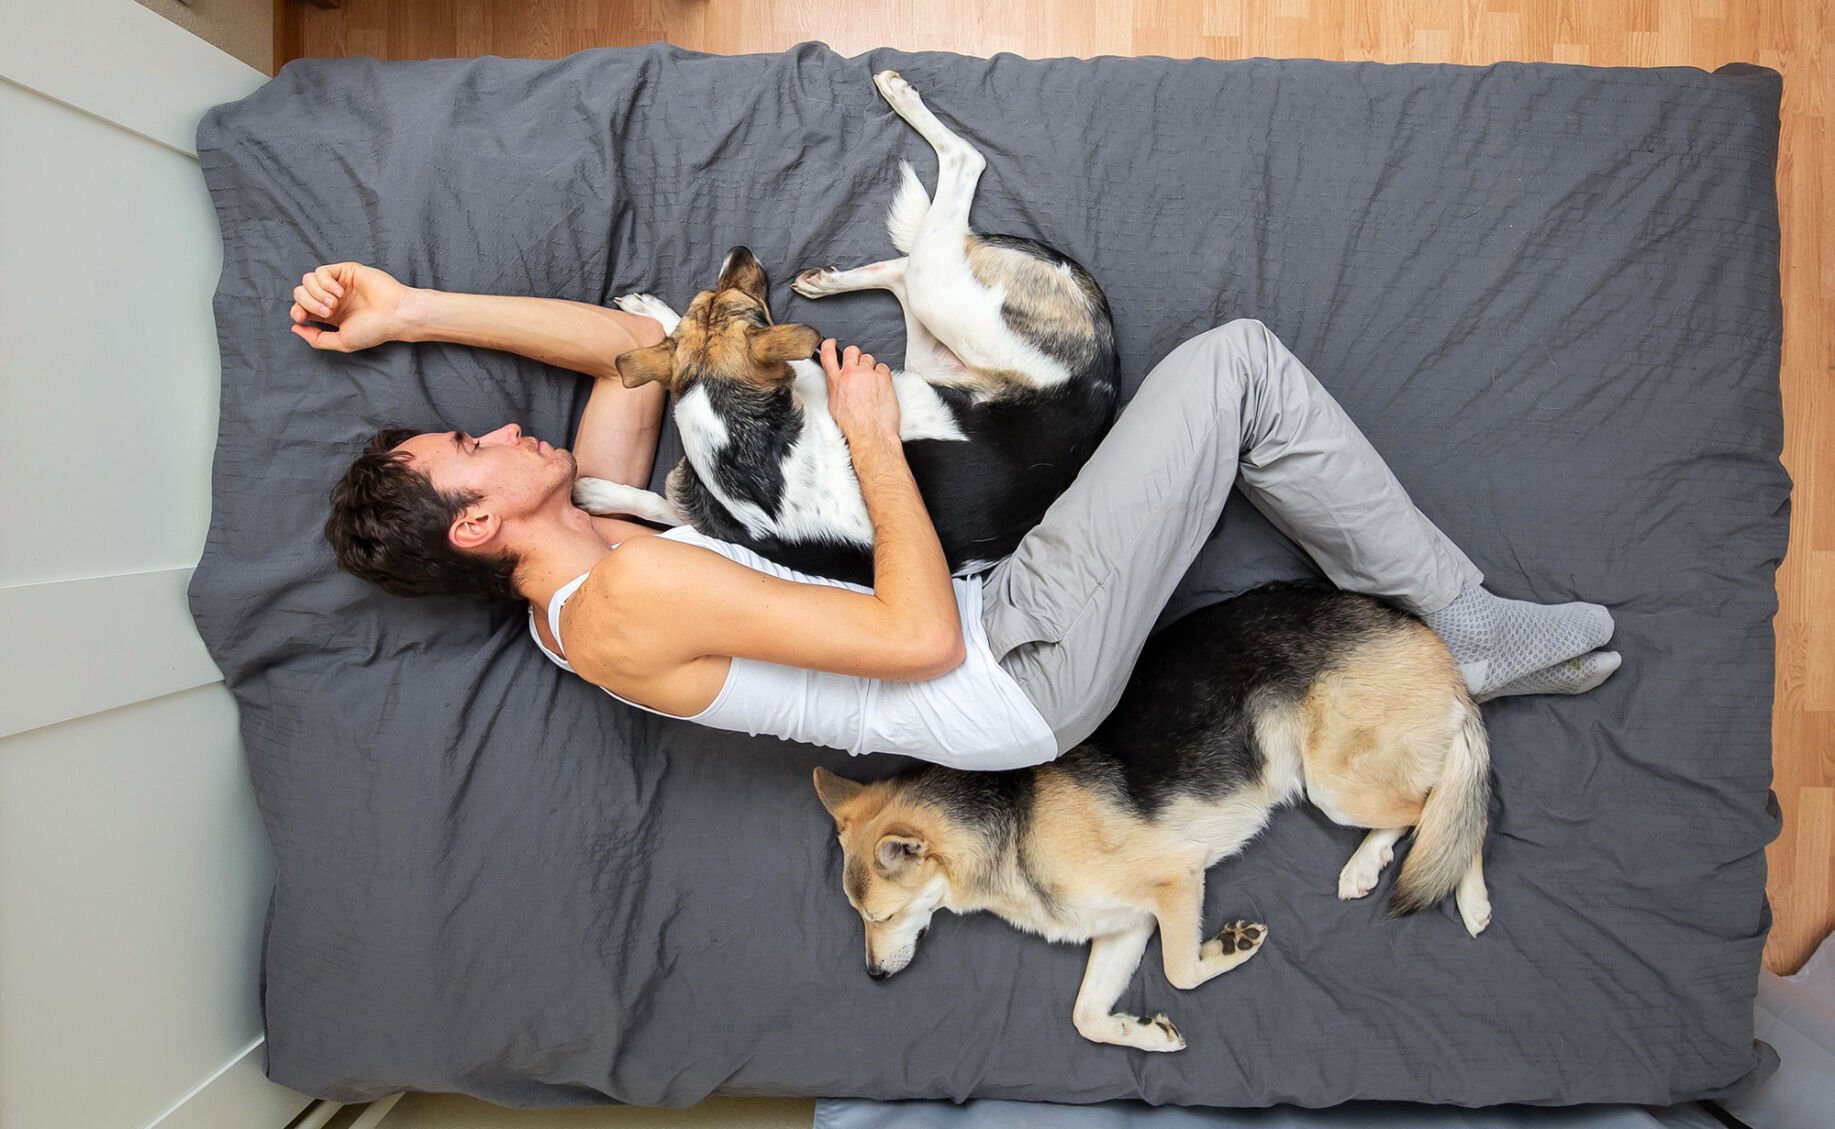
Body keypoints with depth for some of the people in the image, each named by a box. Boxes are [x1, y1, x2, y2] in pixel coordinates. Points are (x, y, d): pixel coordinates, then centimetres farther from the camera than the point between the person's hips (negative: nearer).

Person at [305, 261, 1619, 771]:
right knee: (1239, 360, -10)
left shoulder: (585, 535, 8)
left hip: (989, 629, 9)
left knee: (1229, 380, 10)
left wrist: (413, 312, 7)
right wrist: (873, 431, -15)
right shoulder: (630, 597, -21)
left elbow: (638, 343, 12)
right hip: (1017, 675, -9)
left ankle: (1464, 631, 18)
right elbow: (920, 638, -25)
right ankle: (1466, 626, 7)